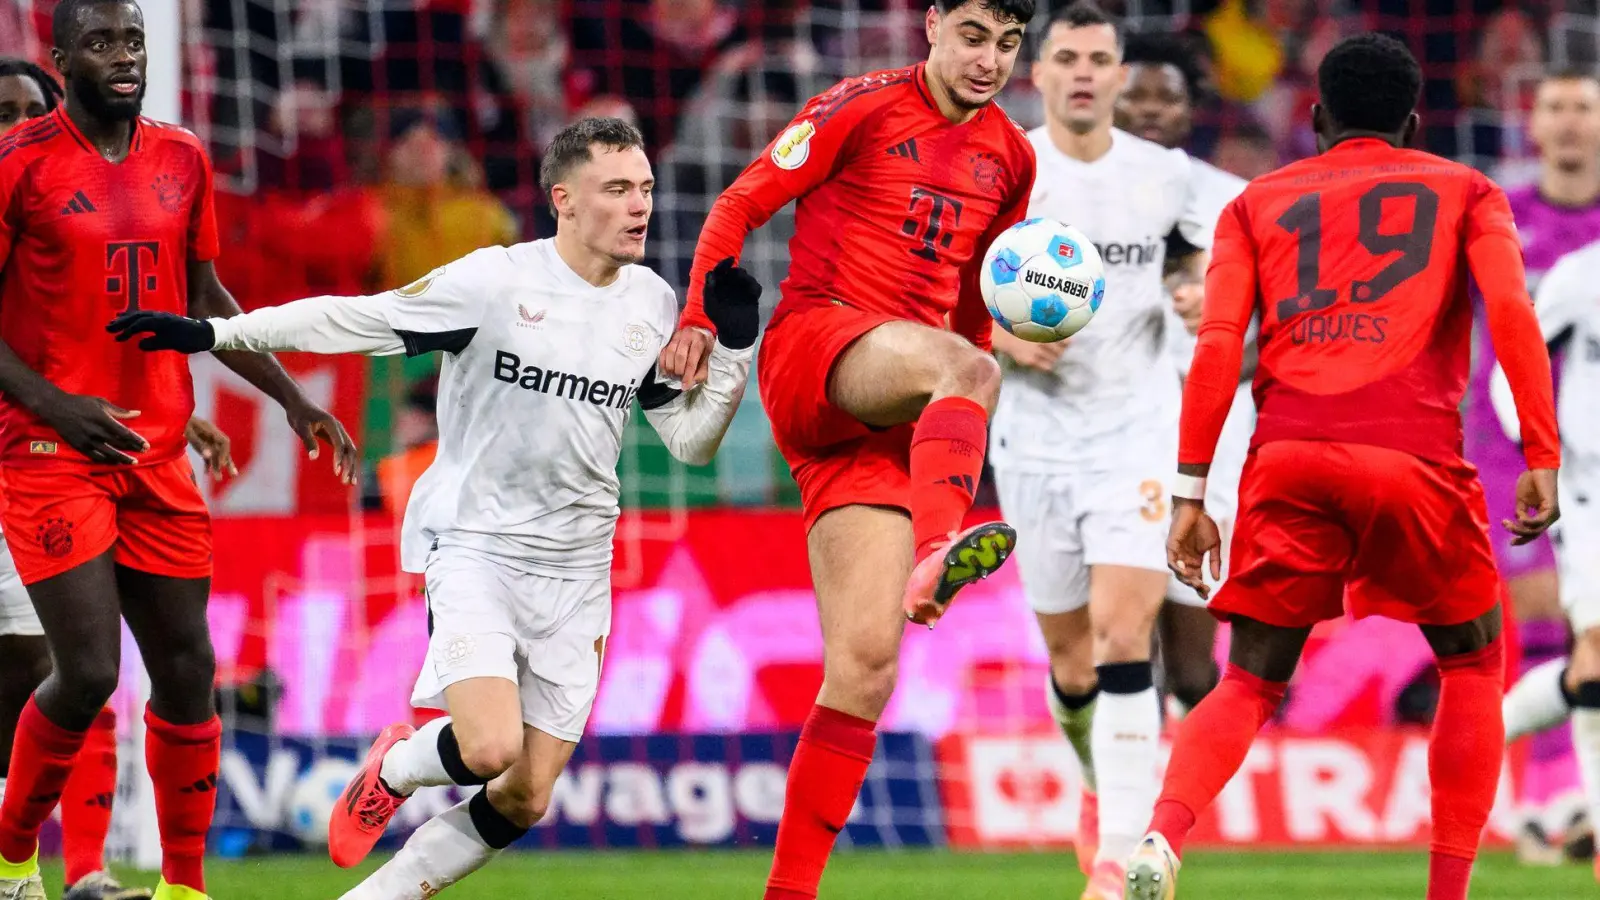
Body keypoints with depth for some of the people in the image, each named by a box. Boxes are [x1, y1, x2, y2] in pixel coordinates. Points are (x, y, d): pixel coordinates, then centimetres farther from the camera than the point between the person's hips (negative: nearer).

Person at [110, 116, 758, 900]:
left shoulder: (652, 305, 4)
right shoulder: (496, 282, -11)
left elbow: (691, 441, 9)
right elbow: (358, 319, -7)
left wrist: (732, 347, -7)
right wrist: (210, 334, -11)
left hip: (575, 571, 5)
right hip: (474, 547, -5)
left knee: (524, 801, -1)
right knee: (490, 747, -25)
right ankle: (393, 769, 10)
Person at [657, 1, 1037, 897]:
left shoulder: (1010, 158, 17)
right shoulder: (863, 108, 1)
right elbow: (742, 206, 0)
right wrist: (698, 320, -13)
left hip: (896, 414, 5)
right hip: (811, 345, -5)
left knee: (866, 663, -5)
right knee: (962, 367, -38)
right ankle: (934, 559, -62)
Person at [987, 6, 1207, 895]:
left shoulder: (1166, 175, 3)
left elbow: (1208, 261, 17)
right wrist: (1003, 337, -15)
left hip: (1138, 433, -1)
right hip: (1036, 442, 1)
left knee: (1124, 636, -17)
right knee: (1069, 656, 8)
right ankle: (1101, 783, 40)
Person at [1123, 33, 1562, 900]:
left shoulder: (1257, 203, 21)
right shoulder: (1465, 192, 19)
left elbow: (1217, 342, 7)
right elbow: (1511, 310, 1)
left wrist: (1190, 493, 5)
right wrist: (1542, 459, -2)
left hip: (1288, 457, 2)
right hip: (1413, 453, -2)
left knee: (1249, 683, 9)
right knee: (1473, 666, 20)